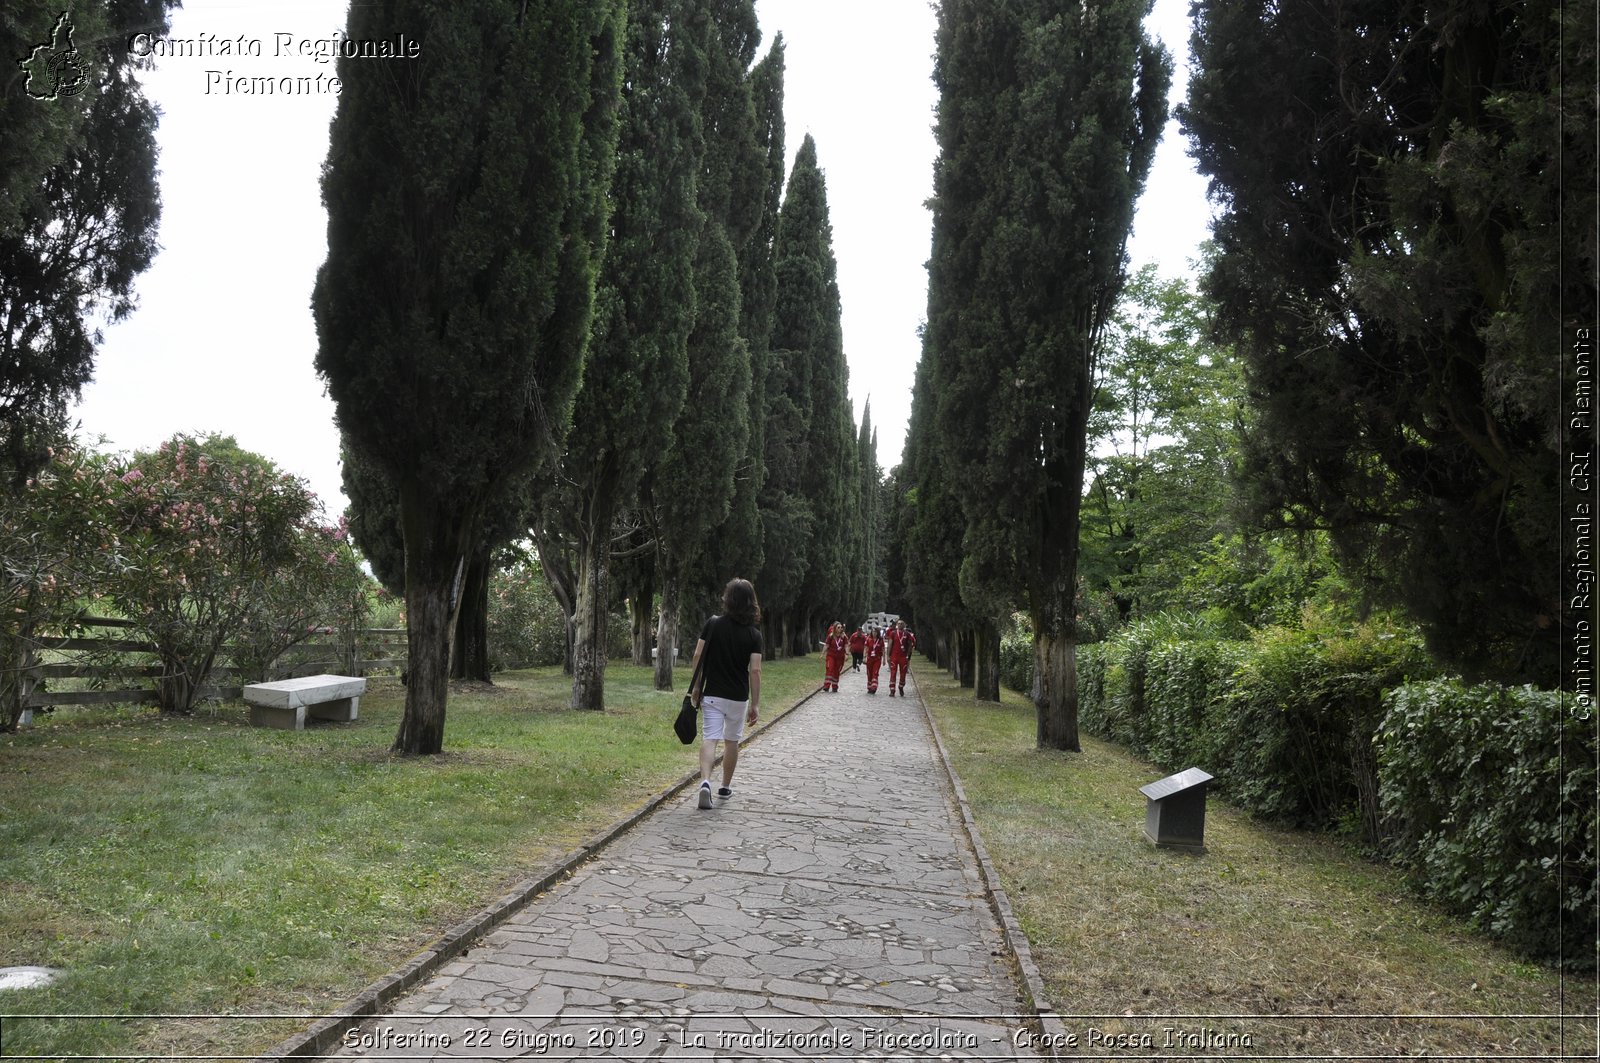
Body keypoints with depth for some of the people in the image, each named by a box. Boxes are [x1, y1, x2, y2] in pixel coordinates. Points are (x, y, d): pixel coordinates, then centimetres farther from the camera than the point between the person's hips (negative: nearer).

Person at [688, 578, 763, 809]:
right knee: (732, 741, 16)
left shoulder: (713, 624, -5)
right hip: (738, 697, 1)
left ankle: (705, 781, -27)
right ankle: (726, 787, 27)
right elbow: (755, 670, -10)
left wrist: (696, 686, 8)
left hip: (712, 694, 0)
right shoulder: (754, 634, -6)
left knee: (709, 739, -5)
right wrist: (755, 704, -4)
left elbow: (698, 656, -5)